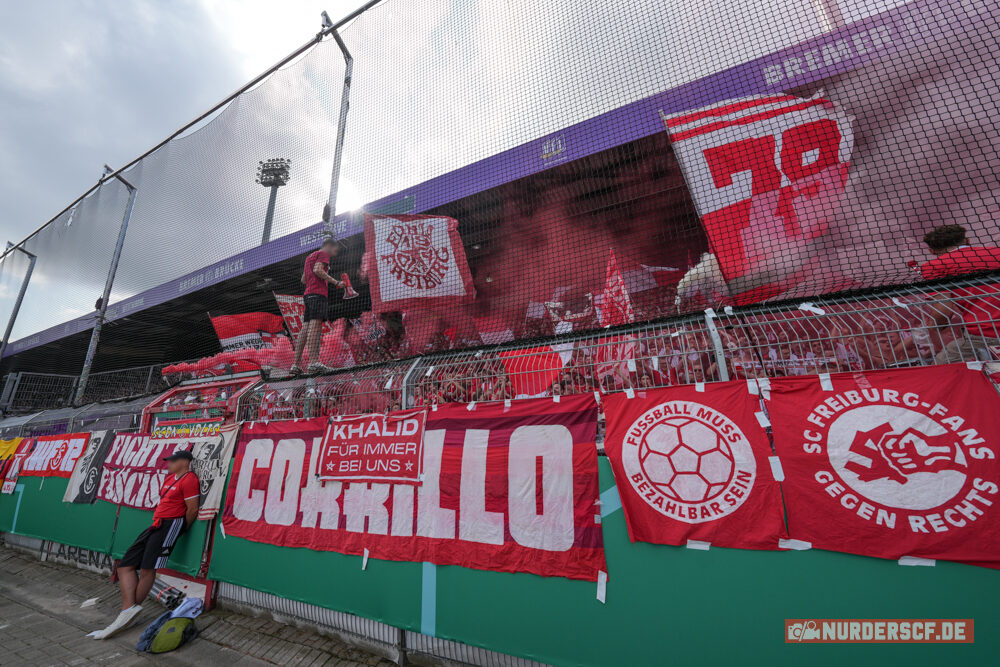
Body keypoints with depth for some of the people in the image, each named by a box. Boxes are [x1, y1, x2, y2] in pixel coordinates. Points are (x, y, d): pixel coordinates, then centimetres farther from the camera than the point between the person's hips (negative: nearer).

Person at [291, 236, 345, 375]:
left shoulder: (309, 257, 33)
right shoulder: (323, 254, 5)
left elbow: (304, 279, 32)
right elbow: (318, 270, -12)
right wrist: (336, 282, -11)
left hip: (308, 295, 9)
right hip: (319, 293, -9)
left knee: (305, 329, 1)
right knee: (316, 325, -19)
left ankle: (296, 365, -4)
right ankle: (314, 362, -30)